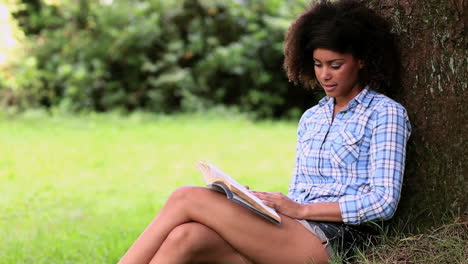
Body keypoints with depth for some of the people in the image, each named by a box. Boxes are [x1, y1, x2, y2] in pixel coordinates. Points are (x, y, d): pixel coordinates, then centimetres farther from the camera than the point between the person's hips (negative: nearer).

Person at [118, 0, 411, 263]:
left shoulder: (386, 113, 2)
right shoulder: (311, 118, 24)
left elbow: (384, 201, -8)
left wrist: (301, 210, -11)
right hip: (292, 234, 6)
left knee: (187, 198, -19)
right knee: (186, 237, -25)